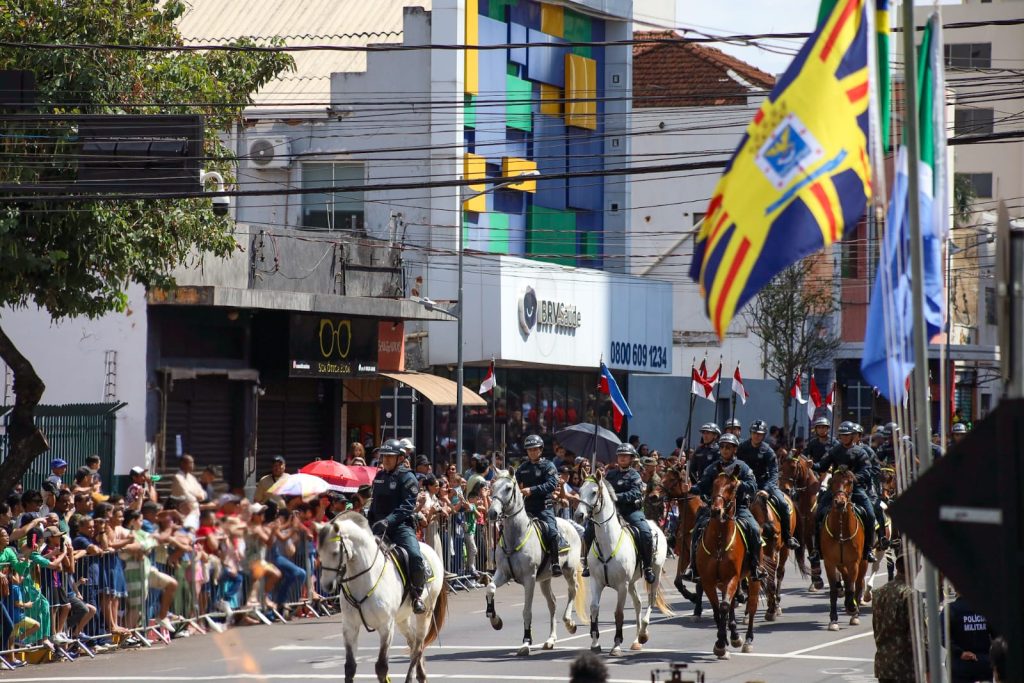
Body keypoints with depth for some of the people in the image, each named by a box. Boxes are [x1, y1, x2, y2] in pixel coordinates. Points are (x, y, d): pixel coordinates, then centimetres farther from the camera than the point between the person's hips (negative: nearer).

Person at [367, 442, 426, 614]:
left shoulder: (407, 477, -3)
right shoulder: (379, 477, 17)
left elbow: (408, 505, -14)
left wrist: (389, 520, -26)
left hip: (401, 525, -6)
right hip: (378, 528, 6)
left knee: (415, 556, -28)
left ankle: (416, 594, -8)